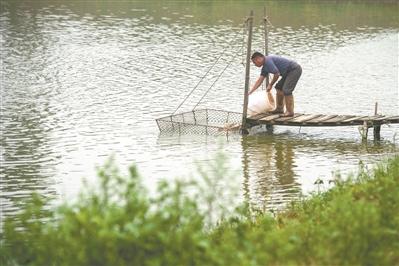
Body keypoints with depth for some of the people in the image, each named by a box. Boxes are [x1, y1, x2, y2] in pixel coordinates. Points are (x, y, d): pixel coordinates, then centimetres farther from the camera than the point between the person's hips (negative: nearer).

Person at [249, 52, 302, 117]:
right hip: (289, 72, 11)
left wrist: (270, 85, -8)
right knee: (279, 87, 16)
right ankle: (279, 108, 21)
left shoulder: (268, 61, -18)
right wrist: (250, 92, 14)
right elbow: (259, 81, 17)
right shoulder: (265, 67, 14)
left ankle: (290, 112, -11)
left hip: (295, 69, -11)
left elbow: (277, 74, -23)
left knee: (286, 90, -16)